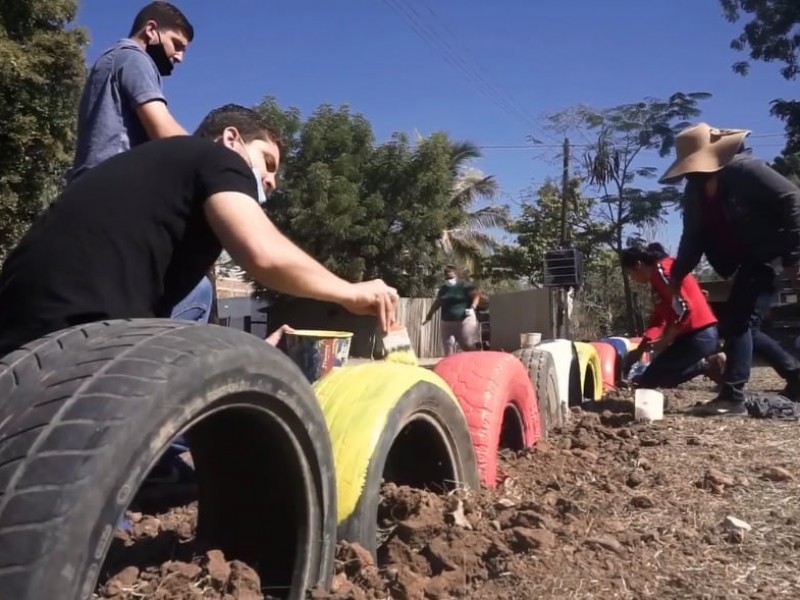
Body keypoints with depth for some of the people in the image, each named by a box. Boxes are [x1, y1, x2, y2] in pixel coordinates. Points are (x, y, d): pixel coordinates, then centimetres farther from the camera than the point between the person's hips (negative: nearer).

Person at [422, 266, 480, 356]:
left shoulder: (464, 286, -2)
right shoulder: (443, 289, 16)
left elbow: (476, 295, -8)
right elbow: (437, 303, 25)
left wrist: (472, 307, -24)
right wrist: (429, 316, 25)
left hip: (465, 320, -6)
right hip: (447, 323, 6)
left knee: (469, 347, -6)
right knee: (448, 351, 3)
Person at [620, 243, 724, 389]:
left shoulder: (660, 270, -12)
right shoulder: (658, 276, 18)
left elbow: (683, 308, -22)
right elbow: (658, 320, 18)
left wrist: (664, 341, -13)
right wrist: (639, 351, 15)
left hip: (697, 335, -10)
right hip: (702, 334, 10)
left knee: (648, 380, 0)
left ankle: (707, 365, -3)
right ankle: (708, 362, 9)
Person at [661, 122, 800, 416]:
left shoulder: (745, 169, -16)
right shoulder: (696, 190, 6)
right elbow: (694, 235, 9)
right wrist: (677, 275, 0)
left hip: (769, 254, -9)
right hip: (749, 259, 9)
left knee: (738, 322, -13)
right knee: (738, 324, 10)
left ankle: (732, 397, -9)